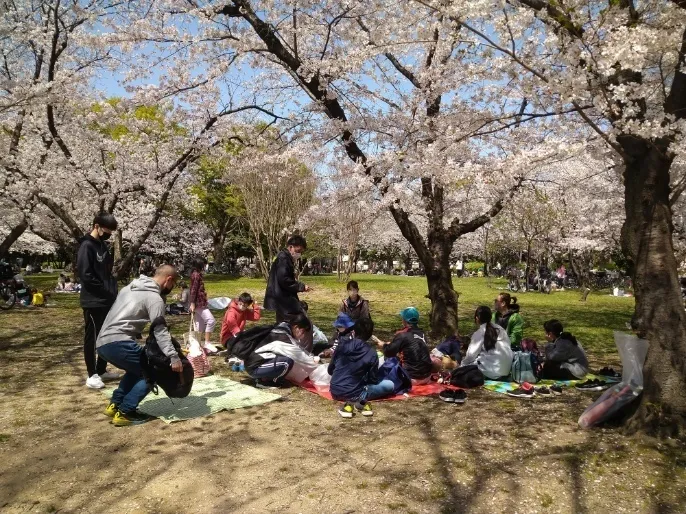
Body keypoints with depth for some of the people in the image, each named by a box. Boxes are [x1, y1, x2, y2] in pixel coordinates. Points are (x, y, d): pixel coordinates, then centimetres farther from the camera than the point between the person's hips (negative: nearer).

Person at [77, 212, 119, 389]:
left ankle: (102, 370, 24)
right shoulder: (87, 246, -13)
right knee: (92, 338, 0)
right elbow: (85, 275, -20)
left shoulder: (103, 245, 14)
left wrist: (113, 291, 7)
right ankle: (92, 375, 8)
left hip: (107, 301, 9)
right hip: (93, 302, -9)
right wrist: (106, 291, -15)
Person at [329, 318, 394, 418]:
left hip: (334, 392, 4)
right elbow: (373, 380, -1)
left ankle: (351, 402, 6)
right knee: (389, 385, 8)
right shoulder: (371, 353, -10)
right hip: (353, 394, -3)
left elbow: (330, 370, 9)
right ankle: (359, 401, -8)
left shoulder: (342, 344, -2)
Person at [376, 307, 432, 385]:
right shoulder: (421, 333, 5)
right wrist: (391, 344, 23)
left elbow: (389, 353, -7)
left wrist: (384, 345, 14)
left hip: (412, 378, -6)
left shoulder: (402, 335, -13)